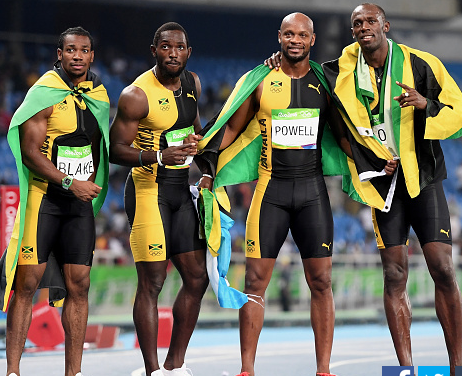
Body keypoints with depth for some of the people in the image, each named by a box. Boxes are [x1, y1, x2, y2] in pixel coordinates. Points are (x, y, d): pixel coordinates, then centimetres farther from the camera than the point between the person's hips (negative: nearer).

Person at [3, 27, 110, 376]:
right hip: (43, 197, -6)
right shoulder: (45, 93, -9)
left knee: (79, 284, 2)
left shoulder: (99, 95, 11)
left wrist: (91, 181, 11)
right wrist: (70, 183, -20)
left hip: (81, 200, 6)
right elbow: (30, 151, -14)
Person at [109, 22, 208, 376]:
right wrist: (159, 156, -29)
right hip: (148, 189, -8)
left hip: (181, 189, 8)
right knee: (152, 281, -11)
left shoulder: (192, 83, 9)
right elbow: (116, 150, -16)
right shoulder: (137, 95, -14)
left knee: (197, 278, 7)